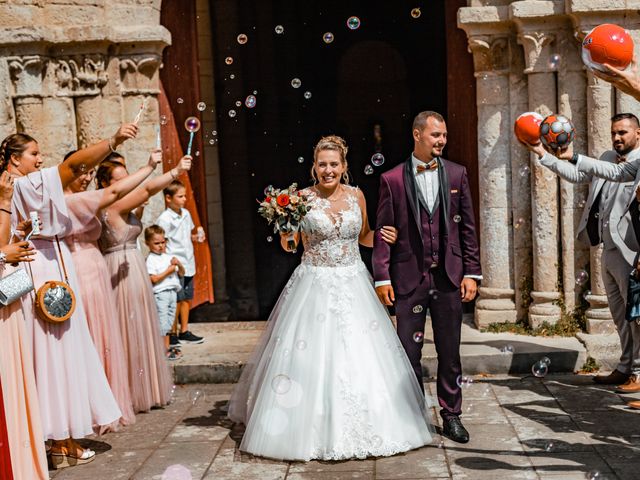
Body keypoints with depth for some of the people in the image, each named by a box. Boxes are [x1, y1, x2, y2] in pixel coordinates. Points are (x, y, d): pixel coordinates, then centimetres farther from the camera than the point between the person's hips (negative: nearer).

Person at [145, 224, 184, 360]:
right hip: (160, 294, -7)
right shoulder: (151, 260, -7)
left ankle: (168, 347, 19)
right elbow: (154, 279, -17)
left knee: (169, 321, 12)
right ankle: (165, 349, 2)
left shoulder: (168, 257, 13)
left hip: (173, 291, 7)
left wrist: (178, 265, -3)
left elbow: (182, 274, 17)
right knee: (163, 322, -4)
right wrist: (168, 271, -14)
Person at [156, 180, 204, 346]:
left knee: (187, 299, 13)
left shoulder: (186, 214, 10)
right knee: (176, 301, -2)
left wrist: (195, 238, 4)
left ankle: (184, 332, 24)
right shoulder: (164, 219, -13)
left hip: (188, 264, 7)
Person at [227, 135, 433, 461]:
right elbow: (288, 246, -1)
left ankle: (362, 427, 21)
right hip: (314, 285, -3)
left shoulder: (356, 195, 5)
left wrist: (383, 236, -2)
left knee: (359, 356, 4)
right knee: (311, 357, -2)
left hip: (353, 284, 3)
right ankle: (312, 430, 13)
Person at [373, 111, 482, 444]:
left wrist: (472, 273, 2)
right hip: (409, 277, -2)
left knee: (450, 351, 10)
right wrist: (382, 277, -6)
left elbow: (467, 227, 7)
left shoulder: (456, 174, 6)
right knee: (409, 351, 7)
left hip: (449, 276, 2)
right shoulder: (392, 179, 0)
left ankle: (451, 414, 23)